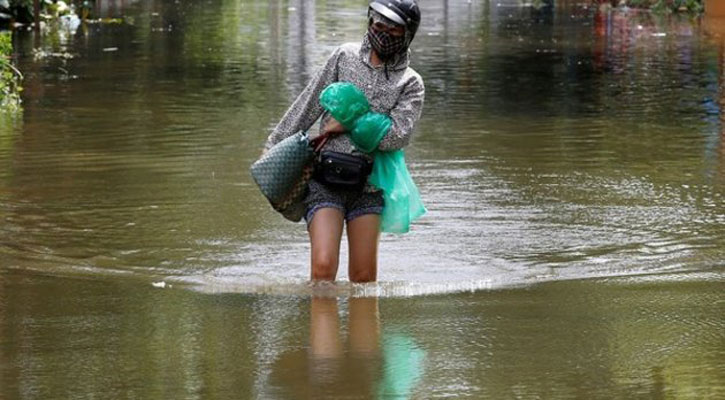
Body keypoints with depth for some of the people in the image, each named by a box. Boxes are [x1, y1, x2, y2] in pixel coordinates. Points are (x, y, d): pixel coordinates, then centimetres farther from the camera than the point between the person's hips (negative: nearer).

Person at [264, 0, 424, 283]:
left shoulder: (410, 84, 3)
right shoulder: (345, 57, 7)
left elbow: (397, 136, -11)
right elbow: (308, 104, 11)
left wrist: (348, 123, -11)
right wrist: (275, 148, 12)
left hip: (367, 187, 1)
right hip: (326, 180, -1)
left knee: (363, 278, 3)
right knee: (323, 267, -15)